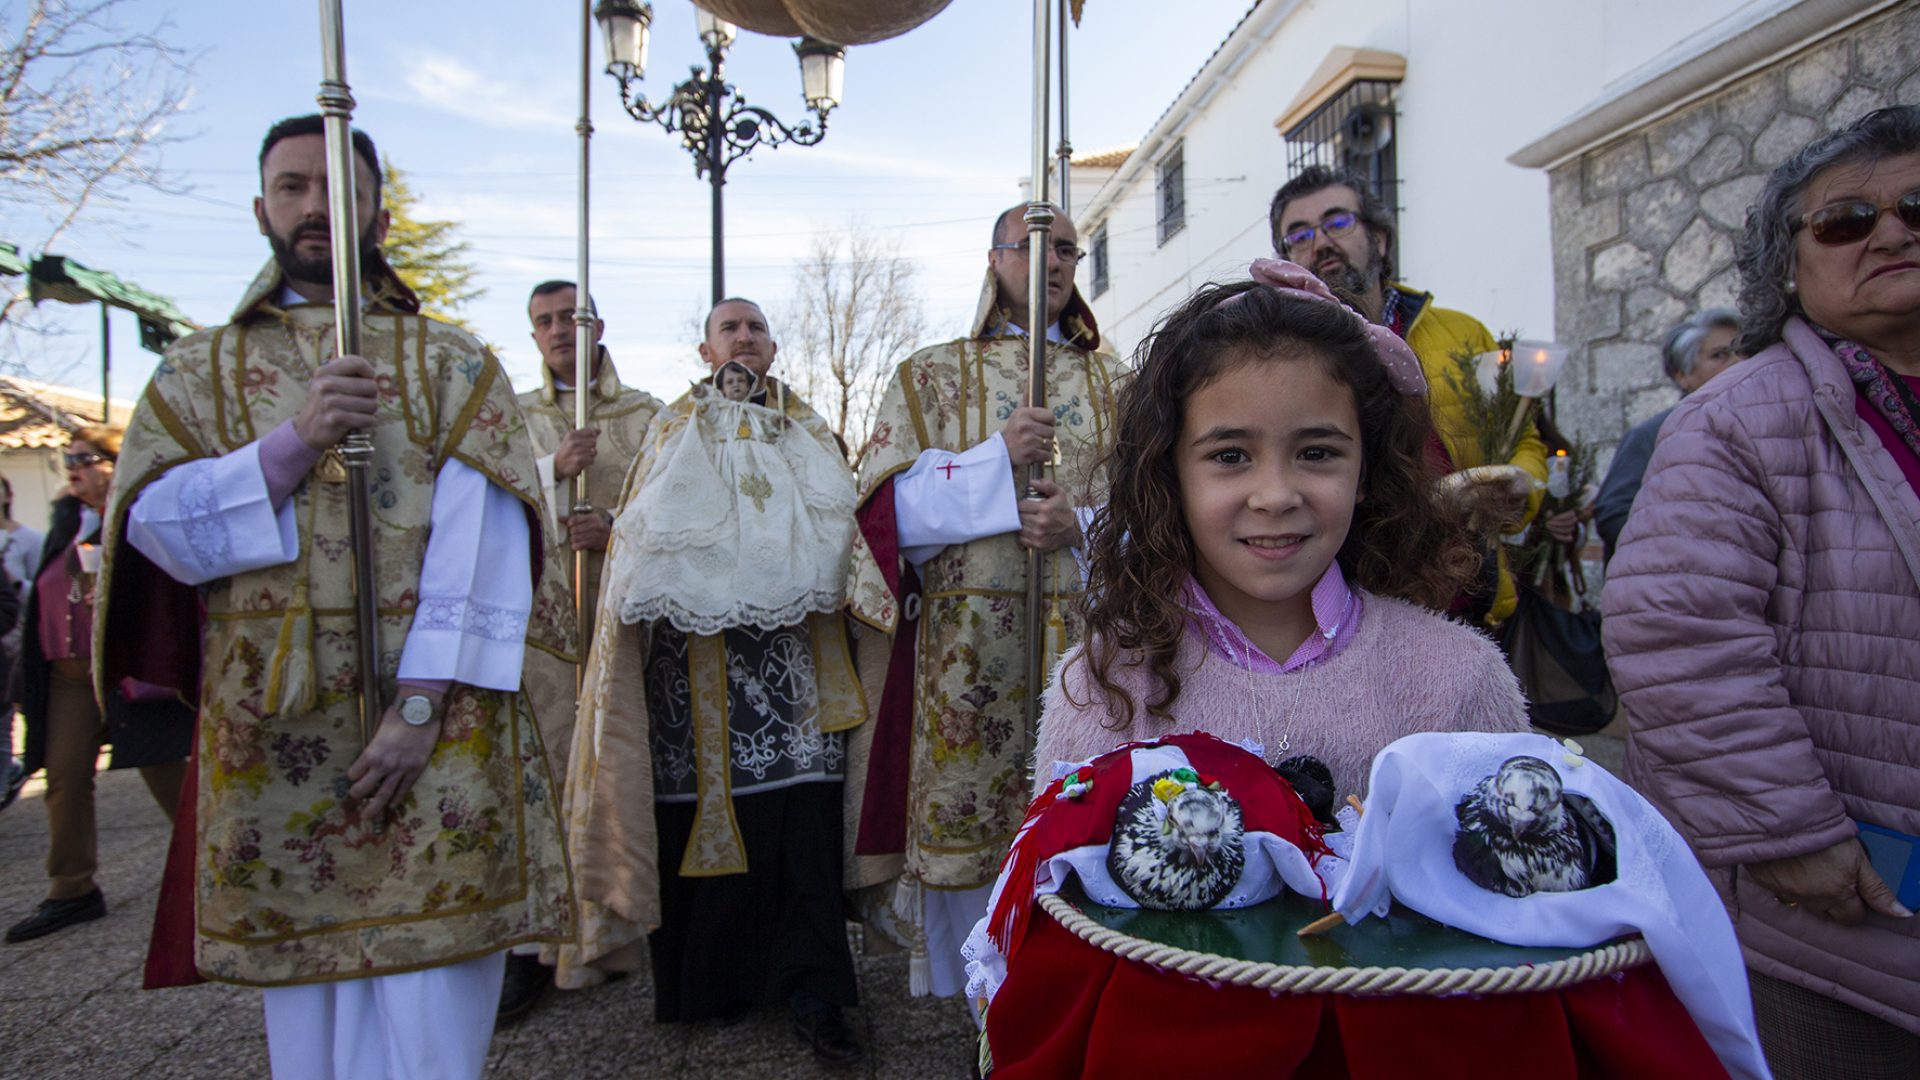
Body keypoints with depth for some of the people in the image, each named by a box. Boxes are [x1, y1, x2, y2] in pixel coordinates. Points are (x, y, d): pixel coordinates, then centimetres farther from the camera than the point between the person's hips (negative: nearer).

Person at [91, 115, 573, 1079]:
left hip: (433, 718, -2)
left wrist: (420, 702, -14)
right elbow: (151, 522, 2)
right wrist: (292, 443, -14)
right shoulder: (200, 370, 15)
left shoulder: (454, 363, 6)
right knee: (300, 990, 10)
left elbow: (480, 537, -6)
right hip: (270, 726, 2)